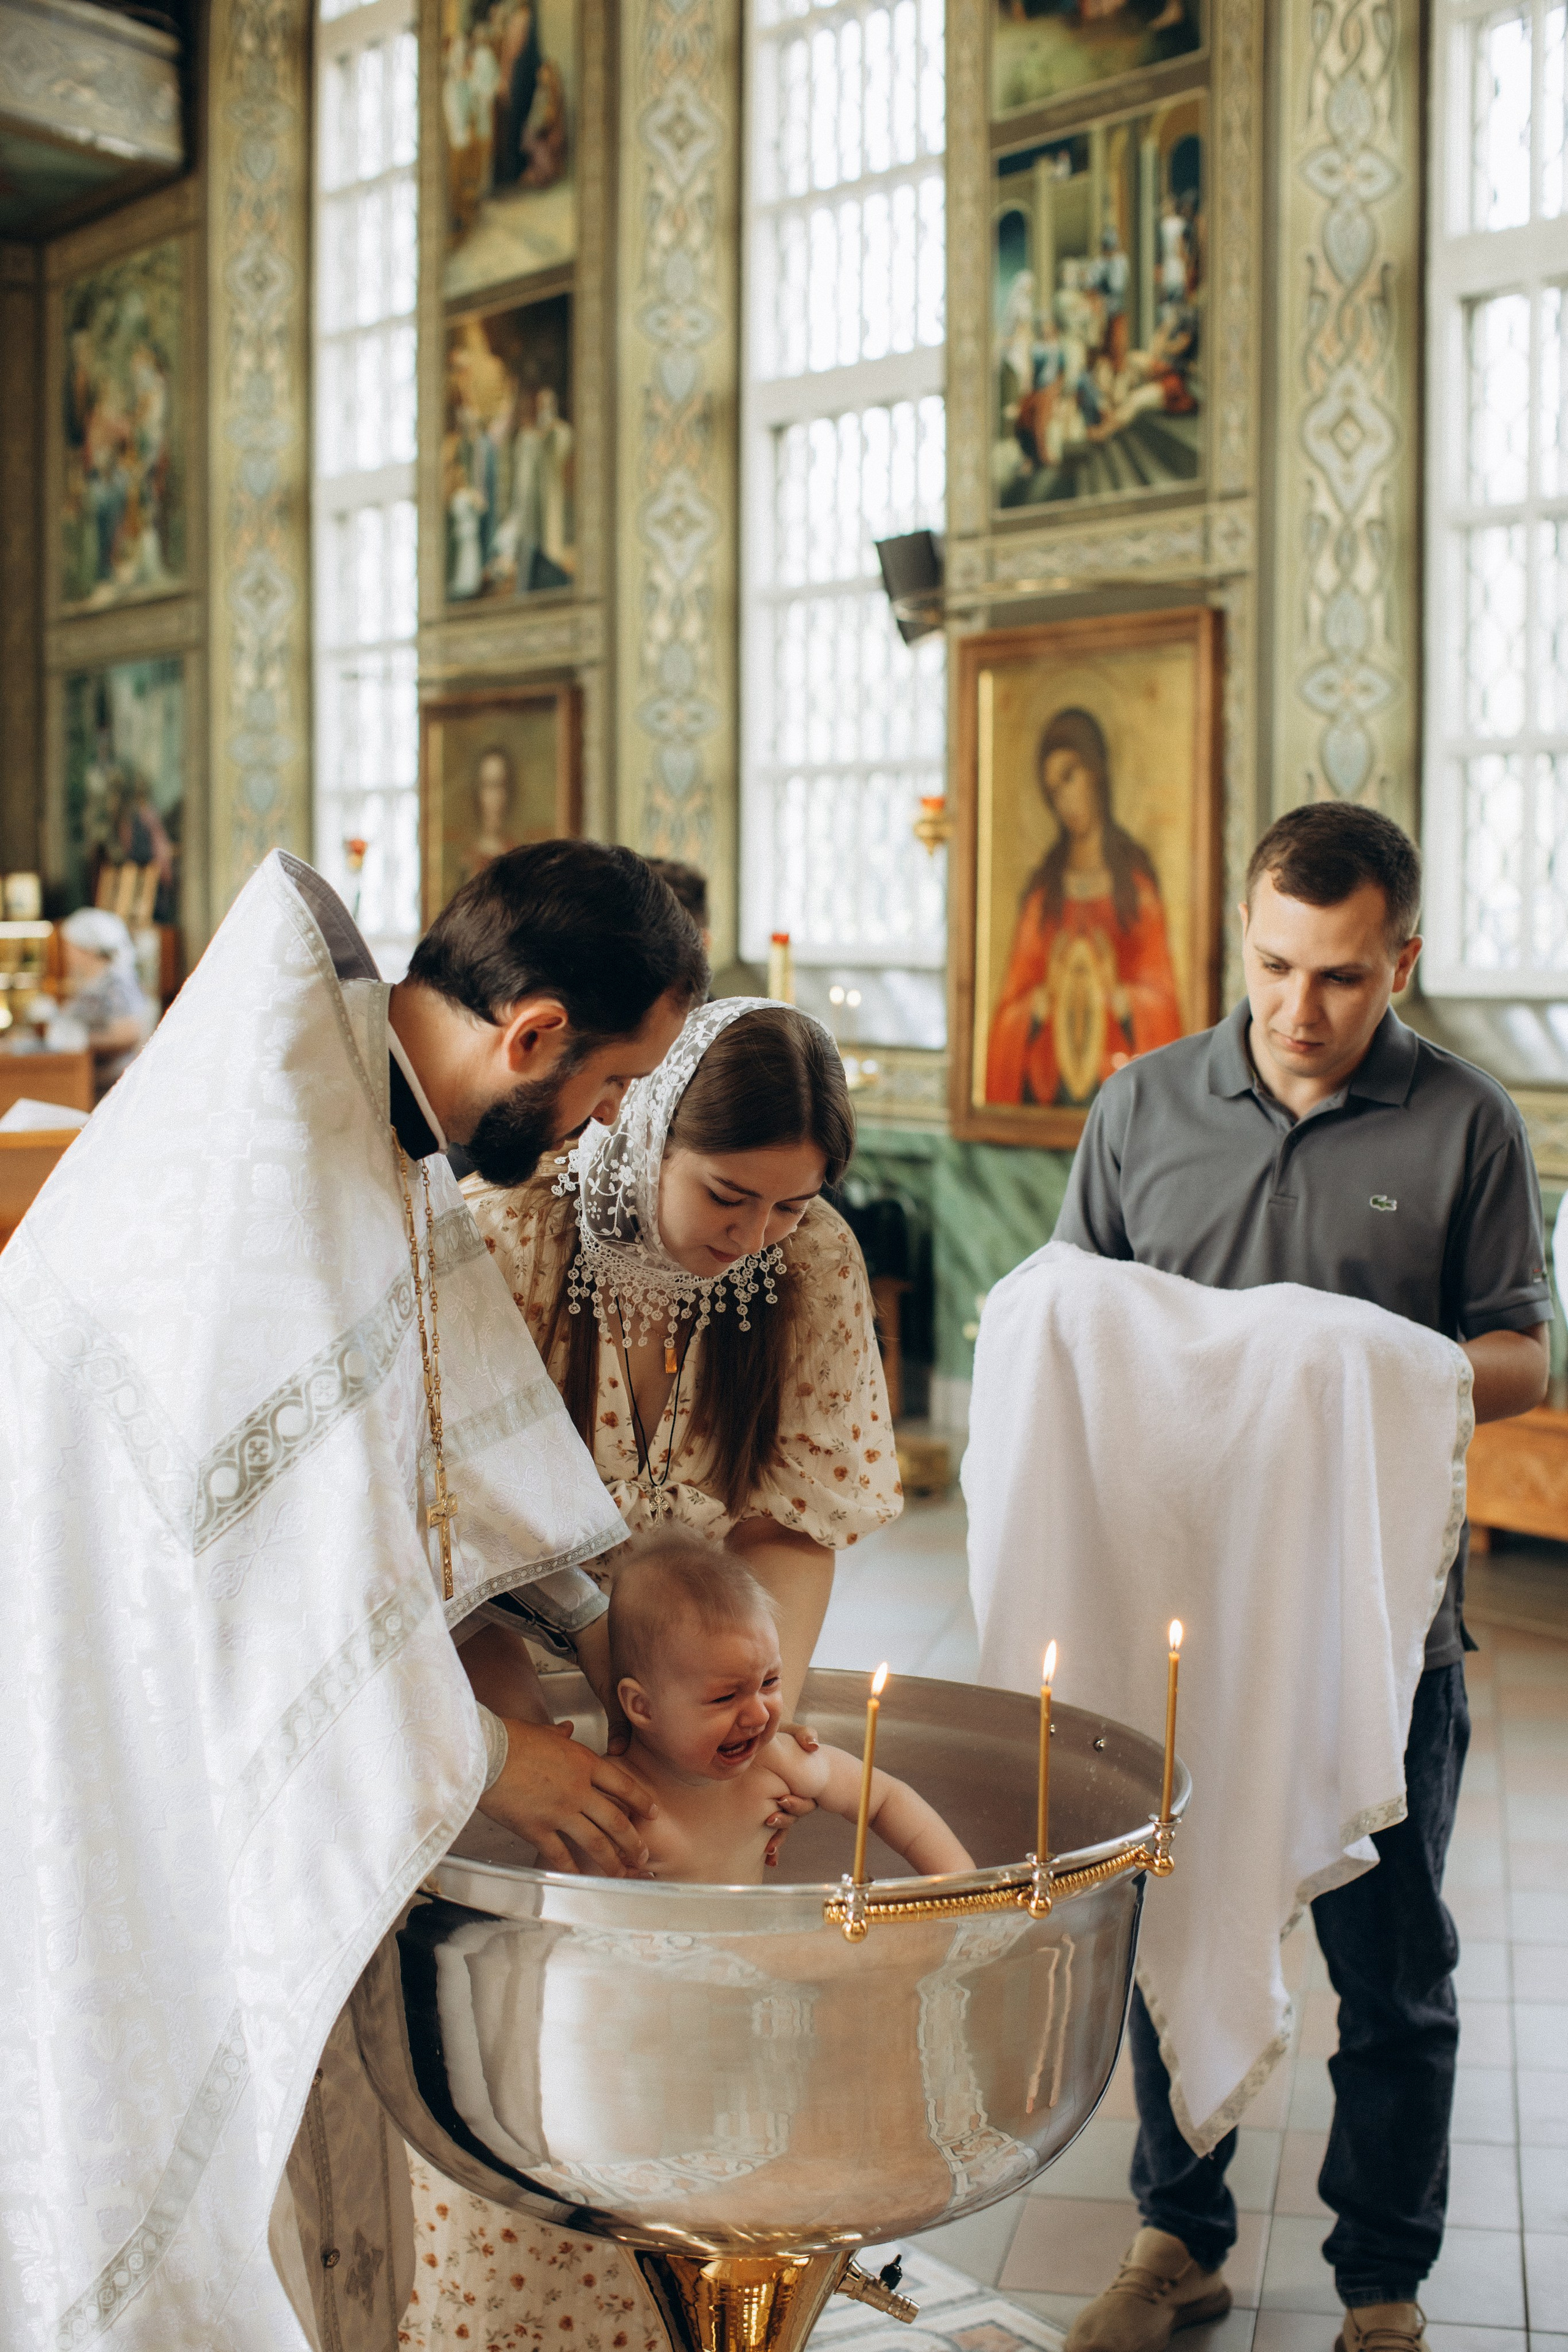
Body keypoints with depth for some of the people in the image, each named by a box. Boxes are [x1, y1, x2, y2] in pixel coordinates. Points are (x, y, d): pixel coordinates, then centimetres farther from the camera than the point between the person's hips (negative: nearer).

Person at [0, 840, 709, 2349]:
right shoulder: (274, 1147, -28)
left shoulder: (383, 1122, 3)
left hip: (228, 1685, 9)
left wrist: (585, 1618, 6)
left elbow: (453, 1403, 14)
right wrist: (474, 1753, -17)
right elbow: (295, 1517, -28)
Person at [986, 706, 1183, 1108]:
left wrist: (1120, 996, -13)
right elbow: (1011, 1005, 9)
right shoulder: (1042, 888, 13)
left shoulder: (1135, 873, 9)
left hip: (1117, 1073, -1)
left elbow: (1159, 988, 5)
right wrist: (1041, 1001, -10)